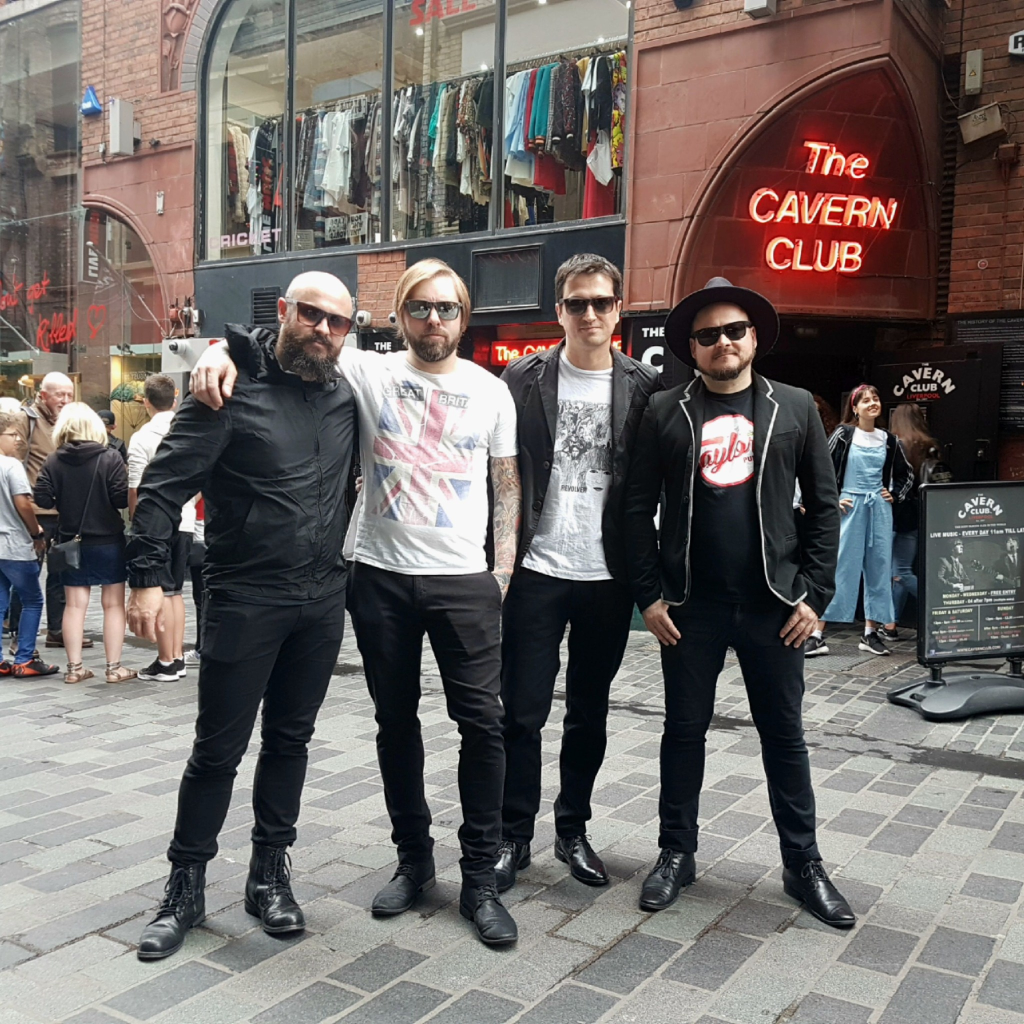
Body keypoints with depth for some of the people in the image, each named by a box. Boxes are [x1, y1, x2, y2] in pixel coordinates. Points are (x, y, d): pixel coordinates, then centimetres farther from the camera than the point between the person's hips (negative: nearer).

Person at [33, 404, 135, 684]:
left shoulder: (53, 461, -3)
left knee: (74, 604, 11)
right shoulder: (109, 457, -11)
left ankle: (74, 668, 14)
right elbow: (123, 499, -16)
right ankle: (114, 667, 8)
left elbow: (42, 499, -7)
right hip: (108, 540, -3)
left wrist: (64, 502, 12)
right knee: (113, 603, 6)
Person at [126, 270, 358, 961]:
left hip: (324, 602, 5)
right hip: (244, 600, -5)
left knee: (291, 741, 14)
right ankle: (186, 887, 20)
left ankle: (270, 874, 28)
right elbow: (164, 485, -12)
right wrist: (148, 578, -19)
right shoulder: (233, 390, -9)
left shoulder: (345, 397, 7)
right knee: (218, 749, 4)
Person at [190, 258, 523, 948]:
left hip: (464, 581, 0)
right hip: (381, 576, 1)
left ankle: (481, 878, 11)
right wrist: (222, 352, -18)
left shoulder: (491, 391, 5)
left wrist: (504, 569, 1)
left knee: (482, 721, -2)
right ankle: (415, 859, 29)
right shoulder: (369, 373, 2)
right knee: (396, 720, 11)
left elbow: (507, 484, 8)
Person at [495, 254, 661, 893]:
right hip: (537, 572, -1)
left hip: (607, 577, 2)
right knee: (523, 712, 2)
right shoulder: (525, 378, 0)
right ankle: (514, 835, 18)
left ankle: (574, 829, 29)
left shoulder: (643, 387, 3)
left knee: (589, 713, 13)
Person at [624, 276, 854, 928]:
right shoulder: (665, 412, 2)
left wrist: (814, 594, -2)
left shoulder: (795, 409, 4)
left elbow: (824, 505, 5)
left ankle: (804, 864, 25)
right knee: (685, 729, 11)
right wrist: (649, 596, -5)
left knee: (785, 734, 10)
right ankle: (677, 854, 27)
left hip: (773, 605, 1)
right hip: (689, 606, 0)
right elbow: (639, 507, 1)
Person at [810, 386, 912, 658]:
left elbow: (906, 474, 21)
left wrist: (895, 495, 7)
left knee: (878, 568, 6)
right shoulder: (843, 434, -2)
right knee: (838, 567, -6)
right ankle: (817, 635, -4)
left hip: (880, 508, 4)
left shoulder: (889, 440, 8)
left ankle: (871, 633, 16)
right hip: (849, 507, -4)